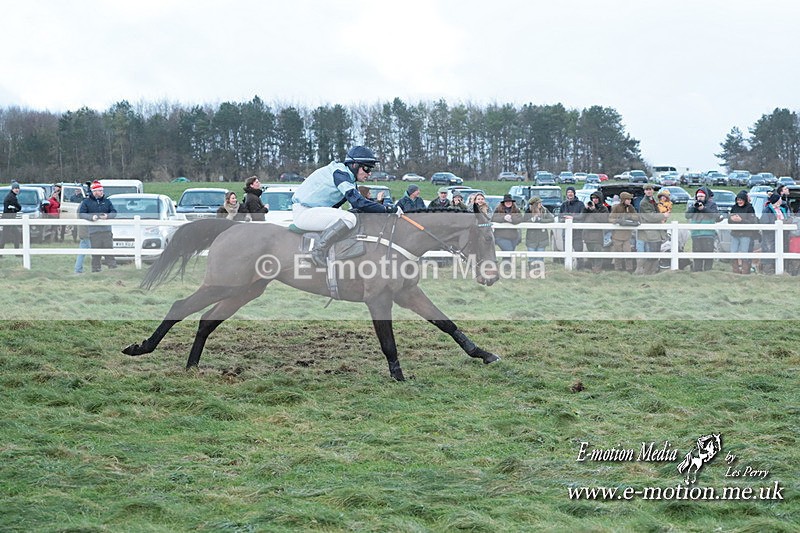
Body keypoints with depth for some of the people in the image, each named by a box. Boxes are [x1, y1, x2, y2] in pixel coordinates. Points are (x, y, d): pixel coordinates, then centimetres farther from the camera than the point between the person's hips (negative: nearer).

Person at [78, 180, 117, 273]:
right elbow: (81, 213, -2)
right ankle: (95, 269, 2)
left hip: (107, 230, 2)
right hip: (94, 230, -2)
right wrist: (91, 217, -17)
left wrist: (107, 216, -11)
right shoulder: (87, 202, 7)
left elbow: (114, 212, 11)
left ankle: (113, 267, -1)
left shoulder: (107, 201, 16)